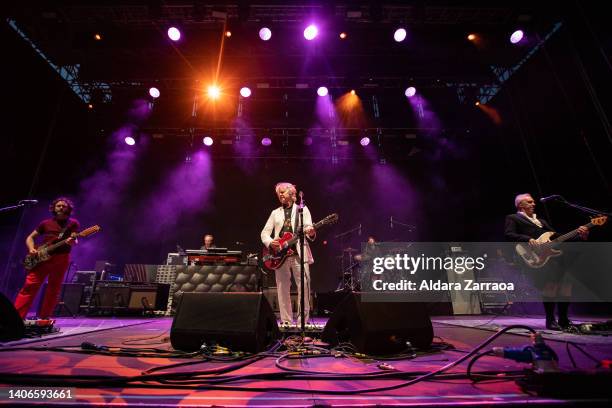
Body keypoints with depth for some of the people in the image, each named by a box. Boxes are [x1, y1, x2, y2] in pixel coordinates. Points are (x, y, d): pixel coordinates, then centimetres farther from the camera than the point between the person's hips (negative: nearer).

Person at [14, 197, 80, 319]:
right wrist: (31, 249, -2)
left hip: (61, 258, -1)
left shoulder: (73, 223, 8)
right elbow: (30, 237, 18)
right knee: (30, 286, -7)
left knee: (53, 289, 2)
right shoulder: (46, 223, 14)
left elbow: (74, 240, -1)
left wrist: (72, 241, -26)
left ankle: (44, 317, 12)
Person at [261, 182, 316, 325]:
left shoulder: (303, 209, 11)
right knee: (283, 289, 4)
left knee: (304, 286, -6)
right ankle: (286, 322, 14)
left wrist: (311, 233, -24)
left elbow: (309, 229, 0)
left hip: (299, 253, -2)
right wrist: (270, 242, -7)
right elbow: (264, 233, 14)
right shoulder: (275, 213, 18)